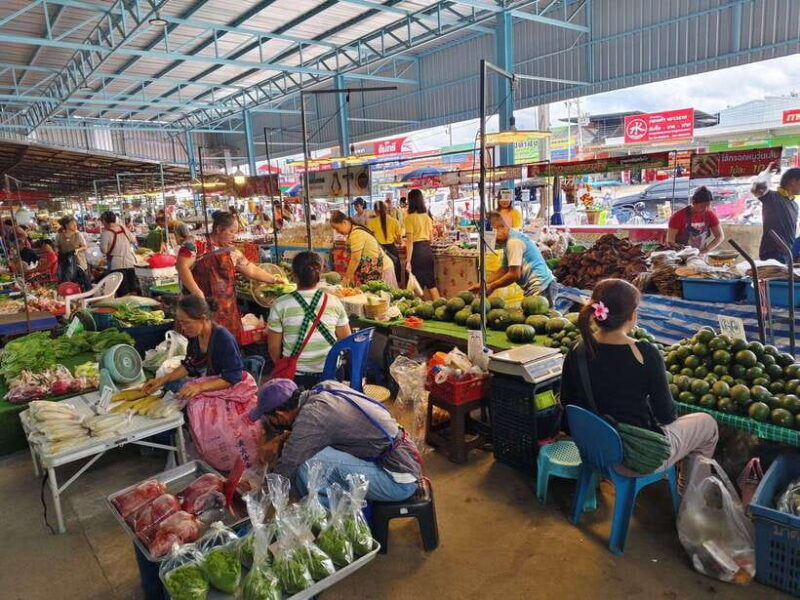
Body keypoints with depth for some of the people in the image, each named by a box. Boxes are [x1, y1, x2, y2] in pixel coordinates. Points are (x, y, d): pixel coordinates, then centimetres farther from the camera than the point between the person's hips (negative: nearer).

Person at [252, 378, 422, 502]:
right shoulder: (326, 387, 2)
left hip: (399, 481, -9)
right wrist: (282, 438, 5)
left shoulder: (310, 417, -20)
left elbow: (285, 469, -12)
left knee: (312, 463, -22)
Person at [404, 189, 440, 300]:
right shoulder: (427, 216, 8)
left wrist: (408, 261, -12)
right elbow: (431, 237, 14)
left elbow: (410, 241, -13)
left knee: (419, 284, 3)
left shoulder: (410, 217, -10)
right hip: (428, 249, 6)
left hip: (417, 250, -6)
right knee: (431, 282, 14)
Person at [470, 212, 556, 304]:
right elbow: (504, 269, 19)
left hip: (540, 287, -10)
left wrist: (491, 286, -6)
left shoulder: (513, 242, -15)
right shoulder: (514, 237, 16)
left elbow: (514, 275, -16)